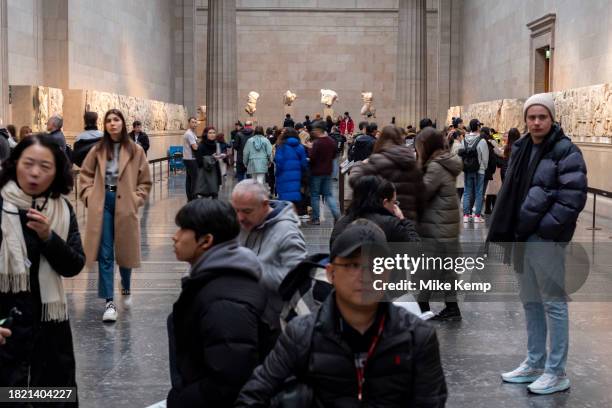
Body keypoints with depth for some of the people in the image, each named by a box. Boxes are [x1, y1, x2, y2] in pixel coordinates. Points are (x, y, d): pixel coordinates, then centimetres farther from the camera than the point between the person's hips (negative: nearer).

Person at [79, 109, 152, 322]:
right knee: (105, 254, -3)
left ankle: (126, 288, 39)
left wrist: (136, 199, -5)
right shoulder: (98, 149, 4)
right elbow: (86, 174, 11)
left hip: (125, 205, 0)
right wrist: (89, 196, -1)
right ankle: (109, 302, 1)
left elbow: (145, 182, 5)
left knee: (125, 250, 11)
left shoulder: (135, 150, 0)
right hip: (102, 204, 0)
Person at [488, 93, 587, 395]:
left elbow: (573, 197, -17)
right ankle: (535, 363, 28)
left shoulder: (565, 151, -11)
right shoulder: (521, 149, 12)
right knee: (530, 302, 16)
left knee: (553, 303, 0)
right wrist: (505, 230, 9)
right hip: (522, 236, 8)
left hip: (547, 239, -8)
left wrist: (545, 227, -17)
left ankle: (556, 373, 9)